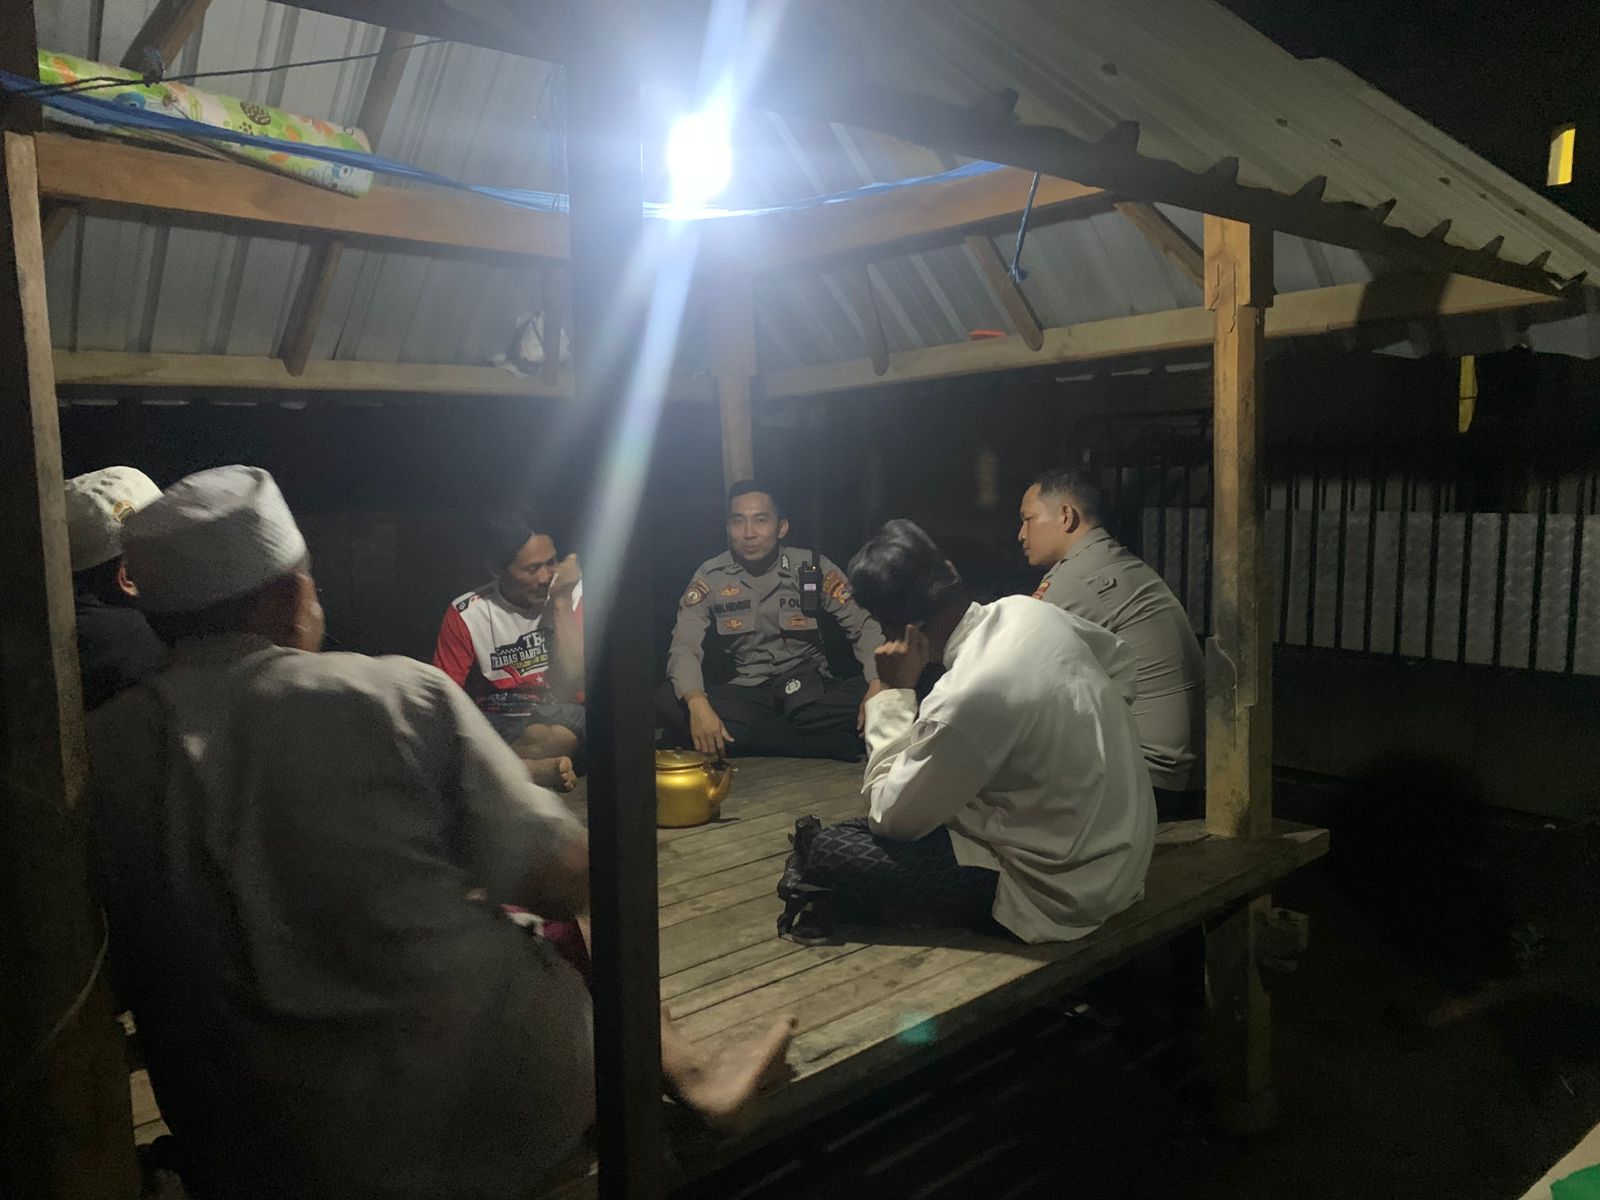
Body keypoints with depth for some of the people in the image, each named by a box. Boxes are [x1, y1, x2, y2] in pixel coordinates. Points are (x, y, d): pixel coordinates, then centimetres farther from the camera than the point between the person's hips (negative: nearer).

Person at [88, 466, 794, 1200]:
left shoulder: (95, 756, -8)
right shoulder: (402, 696, -15)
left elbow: (107, 983, 5)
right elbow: (566, 886, -10)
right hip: (493, 1105, -3)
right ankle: (692, 1074, 33)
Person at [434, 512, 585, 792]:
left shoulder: (571, 593, -4)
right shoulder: (466, 614, -3)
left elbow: (574, 677, -13)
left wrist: (561, 602, -16)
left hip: (556, 715, 1)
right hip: (494, 723, 0)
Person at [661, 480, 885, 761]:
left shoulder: (813, 567, -2)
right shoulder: (710, 577, -1)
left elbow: (864, 627, -3)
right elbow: (684, 646, -11)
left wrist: (879, 685, -23)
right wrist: (698, 704, -32)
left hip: (812, 693, 0)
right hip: (746, 695, 0)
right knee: (668, 703, -28)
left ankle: (745, 739, -21)